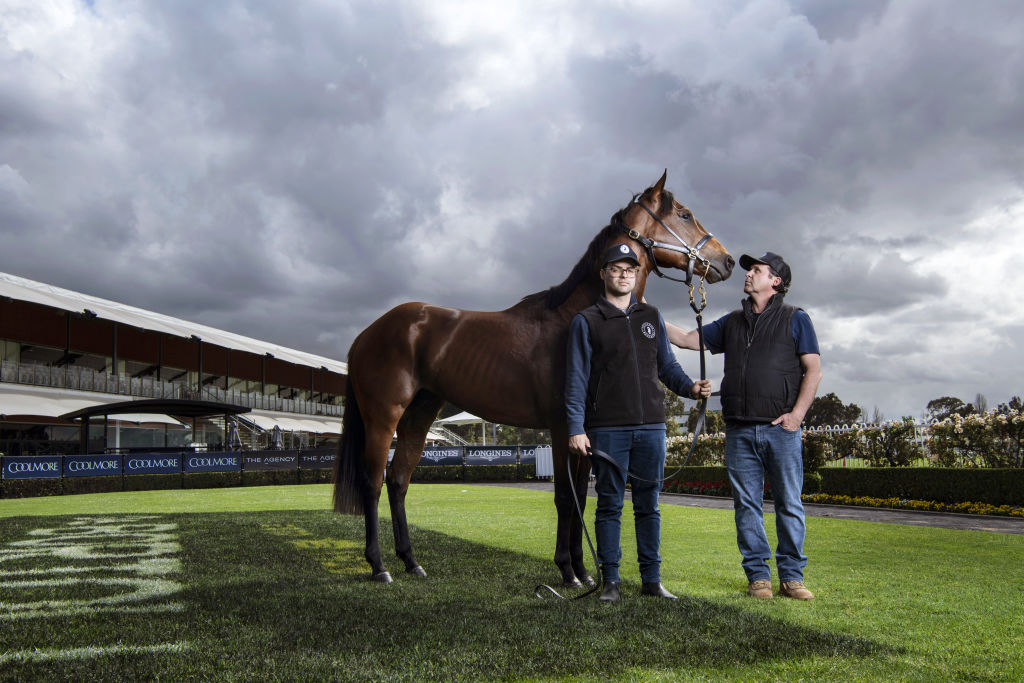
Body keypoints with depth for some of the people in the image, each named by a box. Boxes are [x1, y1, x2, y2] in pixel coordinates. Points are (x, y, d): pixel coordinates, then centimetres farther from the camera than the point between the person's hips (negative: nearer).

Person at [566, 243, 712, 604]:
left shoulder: (651, 316, 14)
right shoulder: (586, 321, 2)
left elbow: (667, 365, 17)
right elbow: (577, 379, -1)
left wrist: (690, 386, -3)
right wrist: (576, 428, -8)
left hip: (651, 426, 3)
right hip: (607, 429, -3)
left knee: (649, 505, 8)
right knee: (610, 504, 3)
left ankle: (652, 578, 16)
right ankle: (610, 580, 12)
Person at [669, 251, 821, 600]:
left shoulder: (795, 319, 7)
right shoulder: (731, 322, 18)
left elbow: (813, 370, 1)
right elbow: (687, 339, 17)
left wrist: (797, 413, -10)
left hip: (781, 428, -3)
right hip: (740, 431, 3)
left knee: (789, 504, 1)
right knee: (747, 505, 4)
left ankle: (792, 576, 11)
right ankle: (758, 575, 12)